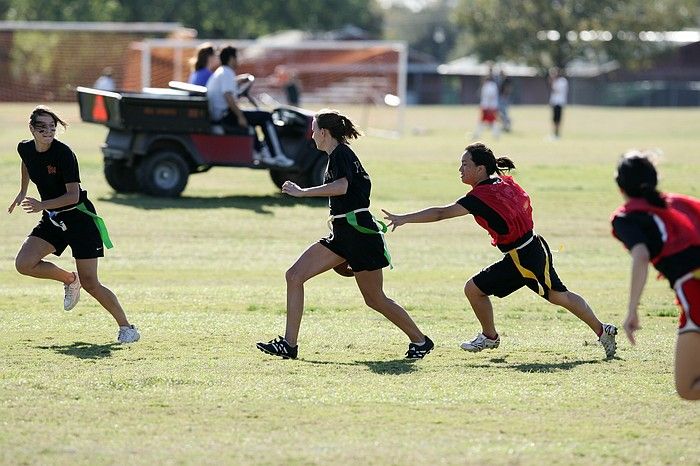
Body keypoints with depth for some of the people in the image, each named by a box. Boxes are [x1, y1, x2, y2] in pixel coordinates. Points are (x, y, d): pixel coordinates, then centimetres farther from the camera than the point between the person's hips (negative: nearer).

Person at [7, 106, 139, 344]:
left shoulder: (63, 153, -23)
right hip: (52, 219, 6)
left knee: (89, 283, -10)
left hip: (79, 218, -6)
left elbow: (73, 196, -23)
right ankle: (69, 279, 13)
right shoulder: (25, 148, -3)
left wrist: (42, 205, -33)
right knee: (23, 264, -14)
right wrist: (22, 193, 30)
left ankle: (127, 328, 4)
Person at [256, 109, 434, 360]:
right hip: (342, 235, 10)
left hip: (359, 233, -10)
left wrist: (302, 192, -30)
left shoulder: (341, 154, -13)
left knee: (375, 300, 1)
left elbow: (342, 186, -32)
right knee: (294, 276, -1)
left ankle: (420, 341, 18)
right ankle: (289, 345, -2)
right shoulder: (337, 155, 16)